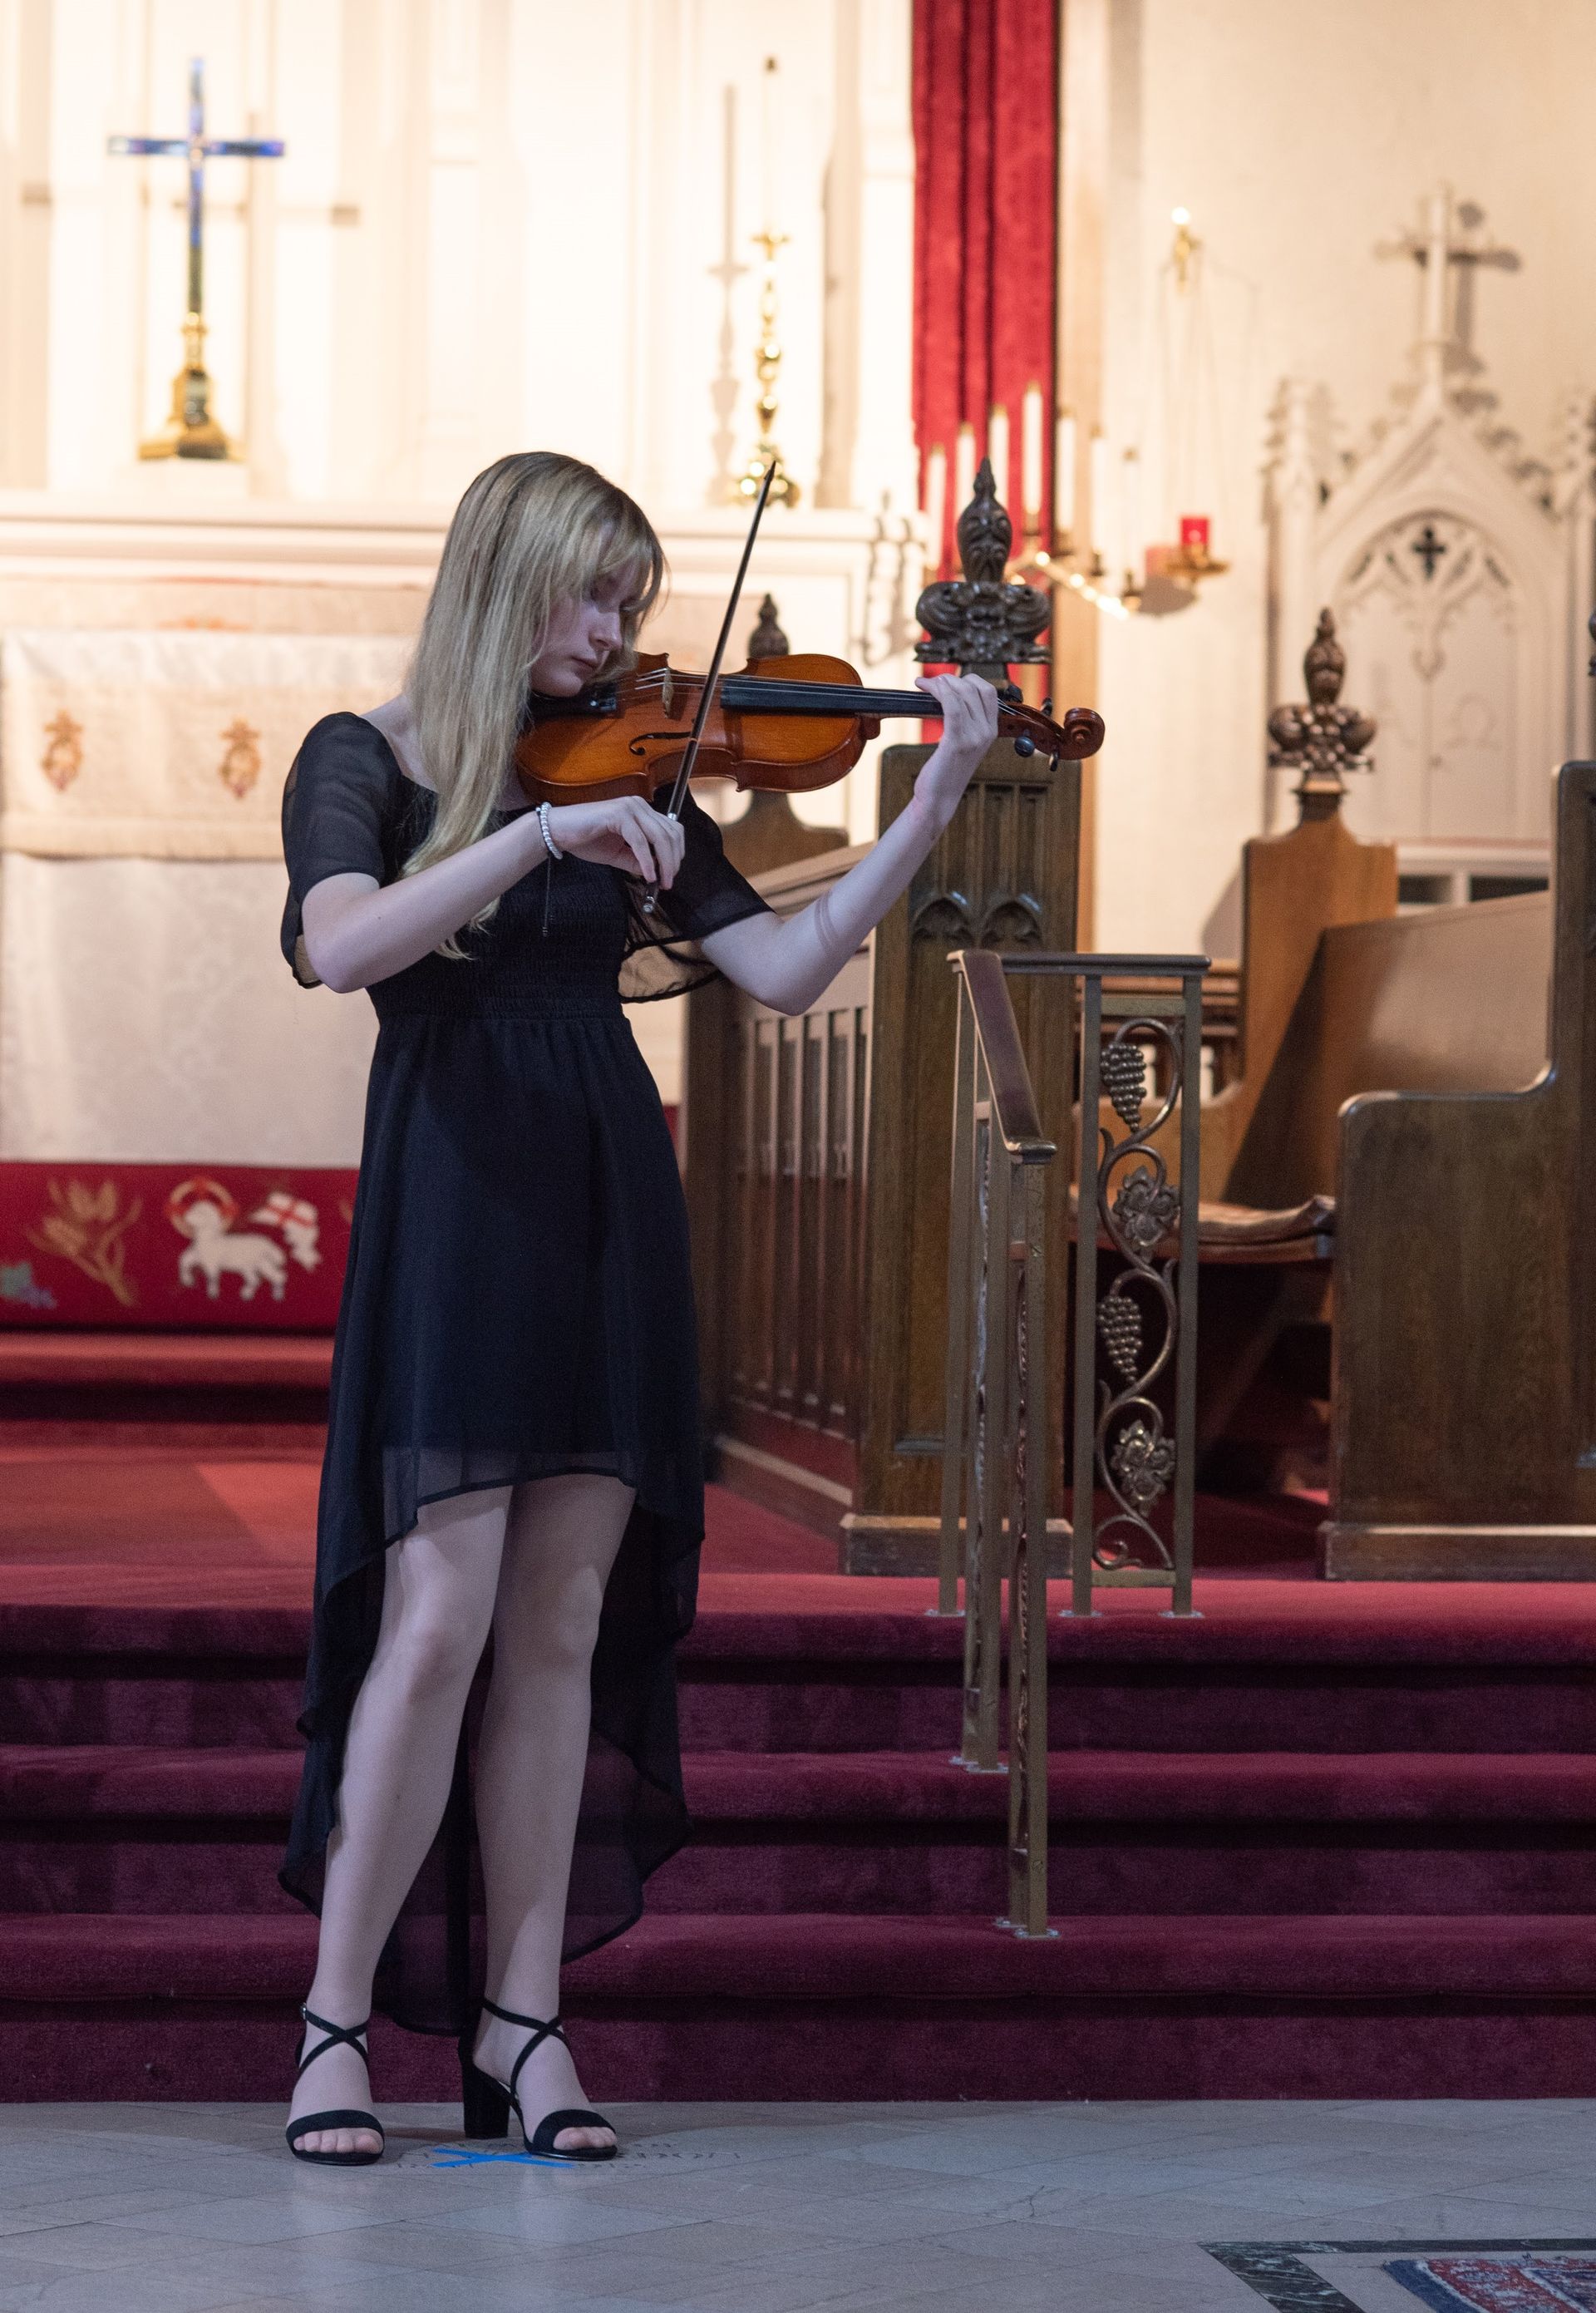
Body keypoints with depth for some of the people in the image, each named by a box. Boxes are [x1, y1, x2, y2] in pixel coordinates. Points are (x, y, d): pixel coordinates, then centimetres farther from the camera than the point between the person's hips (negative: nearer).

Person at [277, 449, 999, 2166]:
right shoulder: (367, 762, 1)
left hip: (604, 1207, 5)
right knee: (439, 1618, -11)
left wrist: (935, 801, -3)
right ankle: (336, 2021, 0)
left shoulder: (626, 778, 13)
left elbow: (784, 970, 5)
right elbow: (341, 946, -18)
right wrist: (538, 833, -26)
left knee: (563, 1627, 3)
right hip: (452, 1205, -4)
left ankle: (520, 2015, 9)